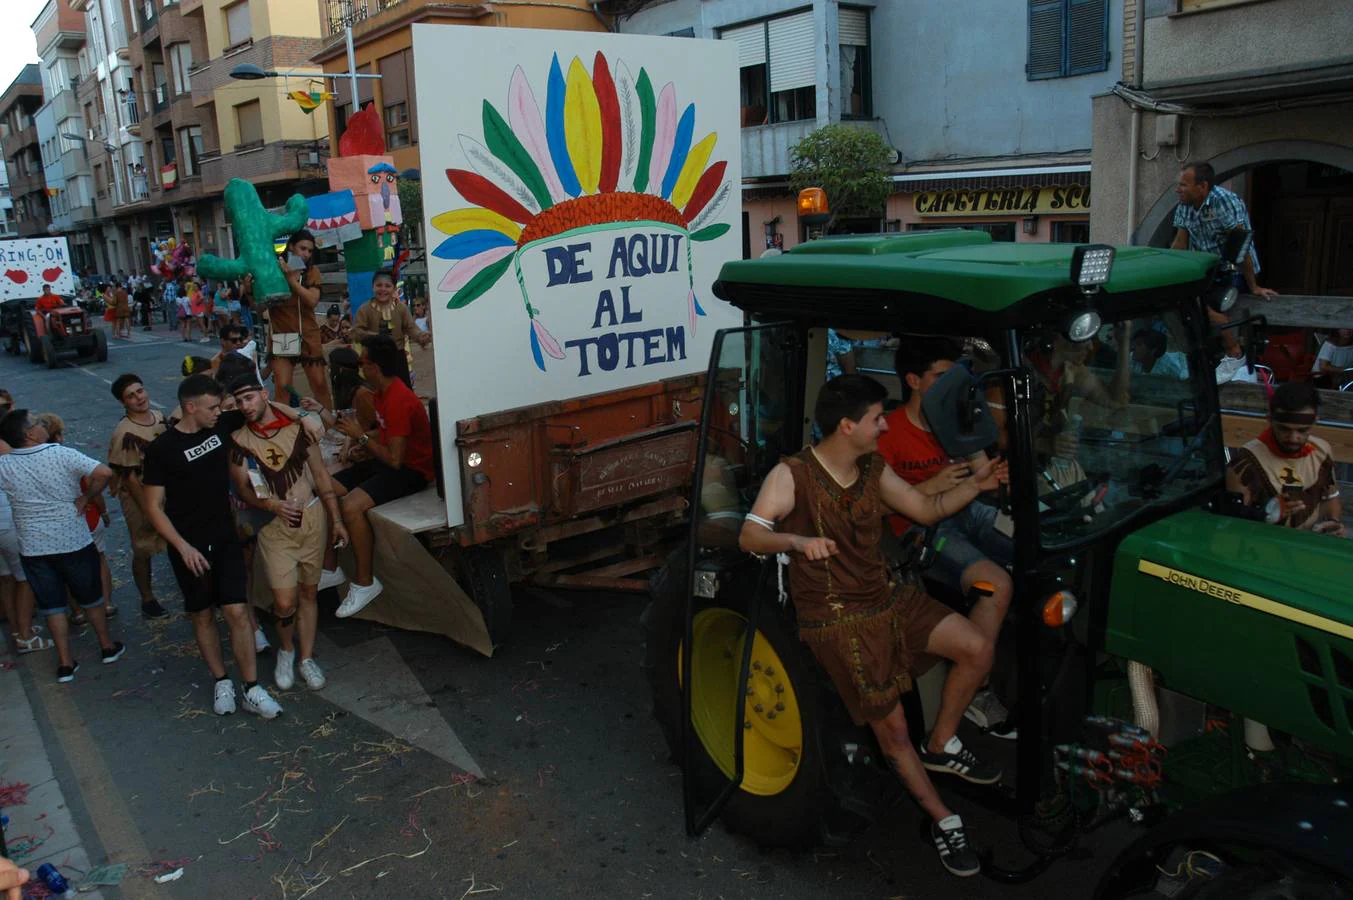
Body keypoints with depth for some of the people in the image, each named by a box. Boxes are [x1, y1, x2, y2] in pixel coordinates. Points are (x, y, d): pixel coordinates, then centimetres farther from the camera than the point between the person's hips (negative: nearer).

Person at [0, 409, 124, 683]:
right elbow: (104, 473, -25)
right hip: (74, 542, -2)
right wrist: (87, 498, -10)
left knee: (52, 605, 14)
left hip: (33, 548, 2)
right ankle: (108, 647, 31)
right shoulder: (63, 454, -15)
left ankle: (65, 663, 18)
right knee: (91, 597, 17)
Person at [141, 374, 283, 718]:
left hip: (225, 538, 3)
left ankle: (252, 690, 2)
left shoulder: (221, 426, 0)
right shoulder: (162, 448, -11)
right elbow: (154, 506, -8)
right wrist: (184, 547, -17)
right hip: (188, 545, -2)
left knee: (237, 612, -4)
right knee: (203, 615, 10)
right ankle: (221, 682, 26)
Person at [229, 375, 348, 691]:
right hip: (275, 526, -1)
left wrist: (336, 519, 4)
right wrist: (270, 504, -20)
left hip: (312, 517, 2)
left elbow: (320, 475, 5)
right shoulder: (239, 440, -3)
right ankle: (286, 650, 22)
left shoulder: (298, 428, -1)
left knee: (309, 592, 10)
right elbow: (242, 488, 0)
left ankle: (306, 658, 24)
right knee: (285, 601, -7)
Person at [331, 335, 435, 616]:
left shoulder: (399, 400, -24)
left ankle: (365, 582, -14)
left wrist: (362, 436, -14)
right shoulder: (383, 391, 6)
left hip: (411, 470, -10)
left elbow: (394, 459, -25)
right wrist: (359, 434, 6)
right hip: (387, 461, 10)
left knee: (352, 505, -29)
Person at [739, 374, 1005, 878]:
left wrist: (976, 485, -2)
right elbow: (749, 536, -23)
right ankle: (942, 820, 20)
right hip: (837, 619, -6)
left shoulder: (873, 470, 5)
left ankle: (941, 747, 16)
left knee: (977, 650, -6)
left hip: (887, 596, 7)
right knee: (892, 727, -2)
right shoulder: (792, 476, -15)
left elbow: (927, 510, 13)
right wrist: (797, 540, -42)